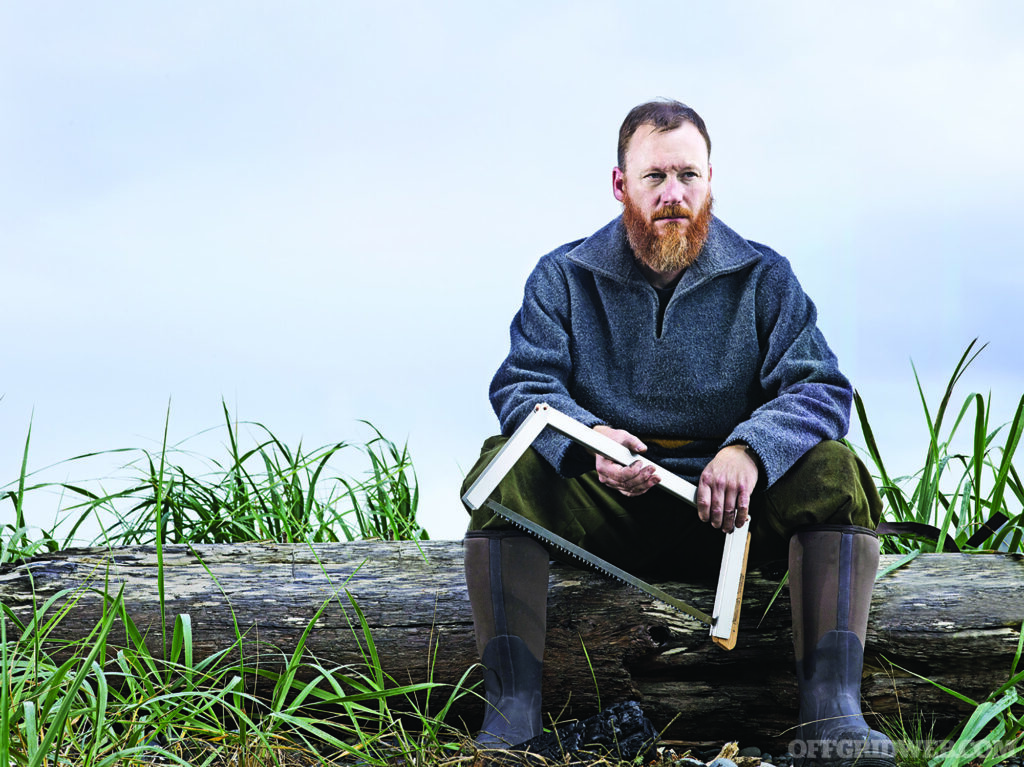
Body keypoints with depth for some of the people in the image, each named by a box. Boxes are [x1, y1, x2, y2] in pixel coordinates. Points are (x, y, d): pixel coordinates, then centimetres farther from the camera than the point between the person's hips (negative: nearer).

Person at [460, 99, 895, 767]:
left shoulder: (763, 278, 5)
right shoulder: (563, 278, 6)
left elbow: (820, 388, -6)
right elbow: (524, 385, -6)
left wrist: (749, 449, -28)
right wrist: (587, 441, -30)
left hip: (726, 511, 0)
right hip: (605, 512, 0)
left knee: (833, 469, -25)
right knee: (506, 467, -27)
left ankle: (833, 711, -31)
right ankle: (512, 706, -30)